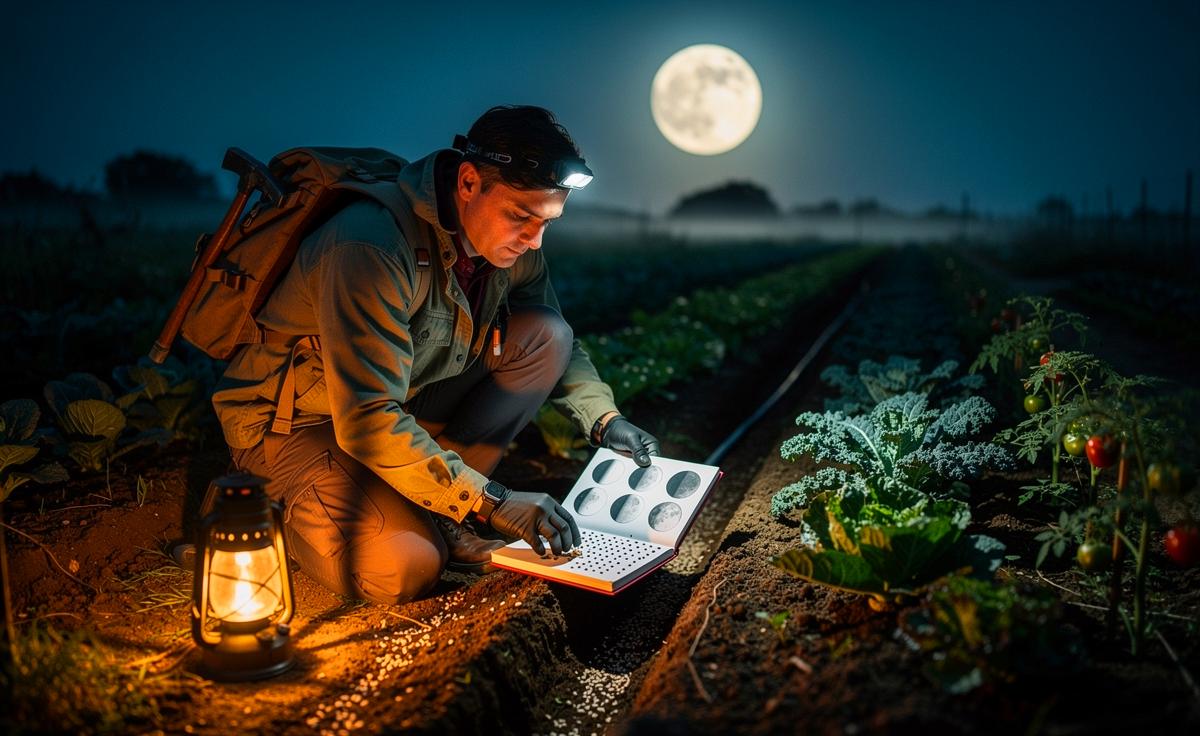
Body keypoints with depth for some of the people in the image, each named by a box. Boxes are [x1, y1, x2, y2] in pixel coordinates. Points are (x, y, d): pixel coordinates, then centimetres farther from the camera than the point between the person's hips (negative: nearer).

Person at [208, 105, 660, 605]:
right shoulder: (372, 244, -32)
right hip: (293, 420, -7)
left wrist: (604, 419, -8)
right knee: (406, 569, -29)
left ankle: (431, 509, -6)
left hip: (403, 398, 7)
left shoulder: (510, 240, -8)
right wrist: (489, 503, -34)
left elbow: (557, 346, 9)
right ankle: (295, 506, 3)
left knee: (546, 336, -10)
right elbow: (368, 421, -34)